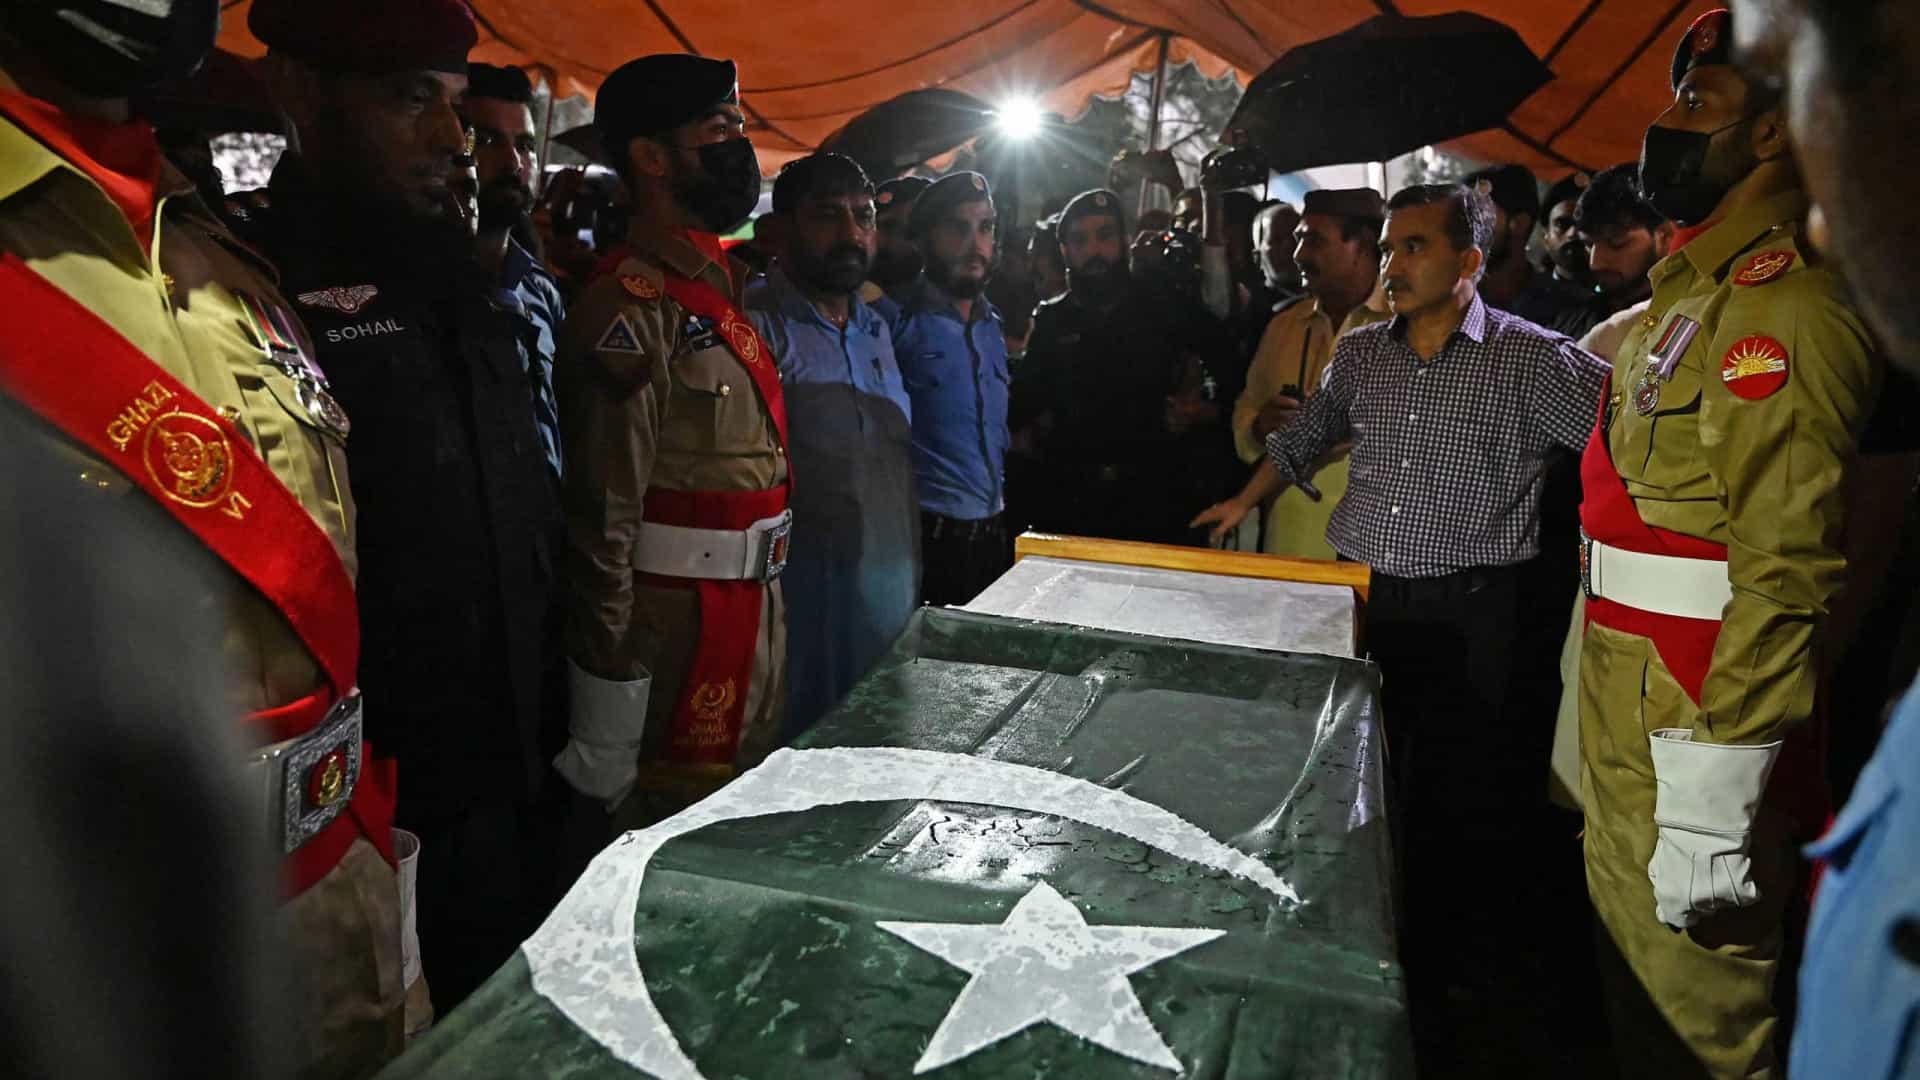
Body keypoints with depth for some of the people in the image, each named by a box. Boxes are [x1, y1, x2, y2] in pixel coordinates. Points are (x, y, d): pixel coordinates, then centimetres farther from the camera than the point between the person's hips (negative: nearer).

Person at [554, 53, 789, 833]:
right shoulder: (631, 310, -17)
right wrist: (605, 745, -19)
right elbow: (603, 522, -20)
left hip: (755, 629, 9)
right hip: (677, 643, -8)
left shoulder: (726, 288, 12)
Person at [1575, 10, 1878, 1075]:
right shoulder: (1684, 295, 15)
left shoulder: (1783, 304, -17)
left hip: (1695, 743, -9)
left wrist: (1712, 807, -25)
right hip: (1628, 719, 9)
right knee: (1633, 970, 22)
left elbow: (1788, 569, -24)